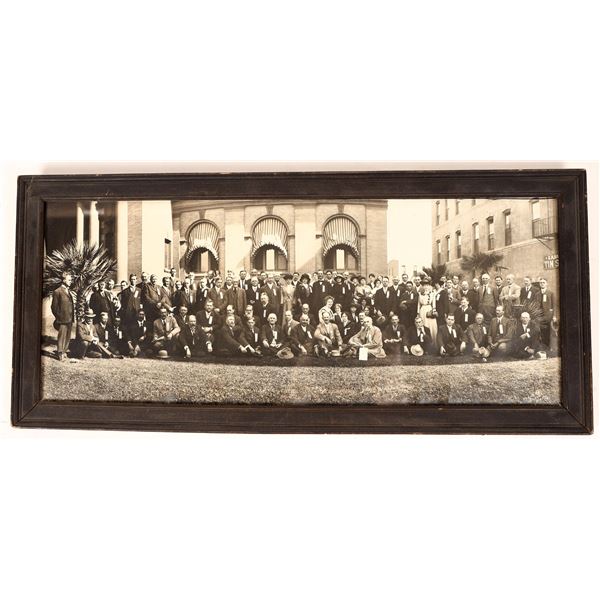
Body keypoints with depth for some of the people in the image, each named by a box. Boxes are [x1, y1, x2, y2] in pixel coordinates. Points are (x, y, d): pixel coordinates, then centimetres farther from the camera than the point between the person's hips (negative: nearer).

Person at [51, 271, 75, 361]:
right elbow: (54, 307, -7)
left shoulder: (68, 291, 16)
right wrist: (58, 317, -7)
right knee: (62, 336, -2)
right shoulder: (57, 292, -8)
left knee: (68, 337, 13)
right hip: (62, 319, -7)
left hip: (69, 319, 7)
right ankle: (60, 353, 7)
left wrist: (72, 317, 13)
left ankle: (64, 351, 23)